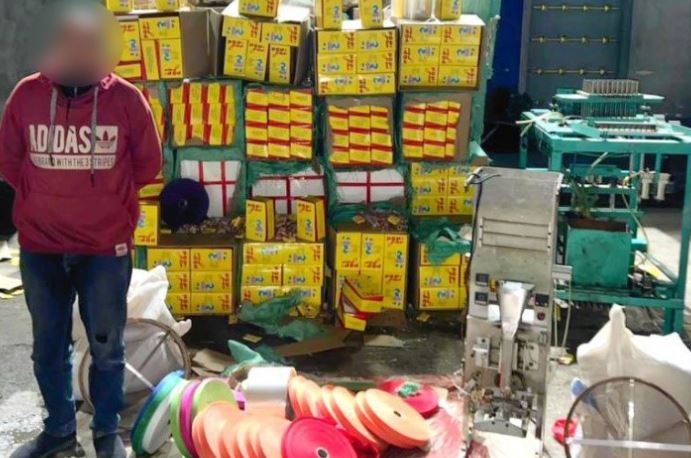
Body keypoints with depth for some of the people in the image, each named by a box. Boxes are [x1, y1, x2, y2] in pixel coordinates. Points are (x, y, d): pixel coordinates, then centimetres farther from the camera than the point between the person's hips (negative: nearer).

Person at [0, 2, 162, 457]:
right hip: (40, 246, 2)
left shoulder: (126, 98, -8)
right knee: (48, 347, 13)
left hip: (107, 246, -2)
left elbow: (148, 163, 4)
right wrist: (45, 198, 9)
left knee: (106, 346, 9)